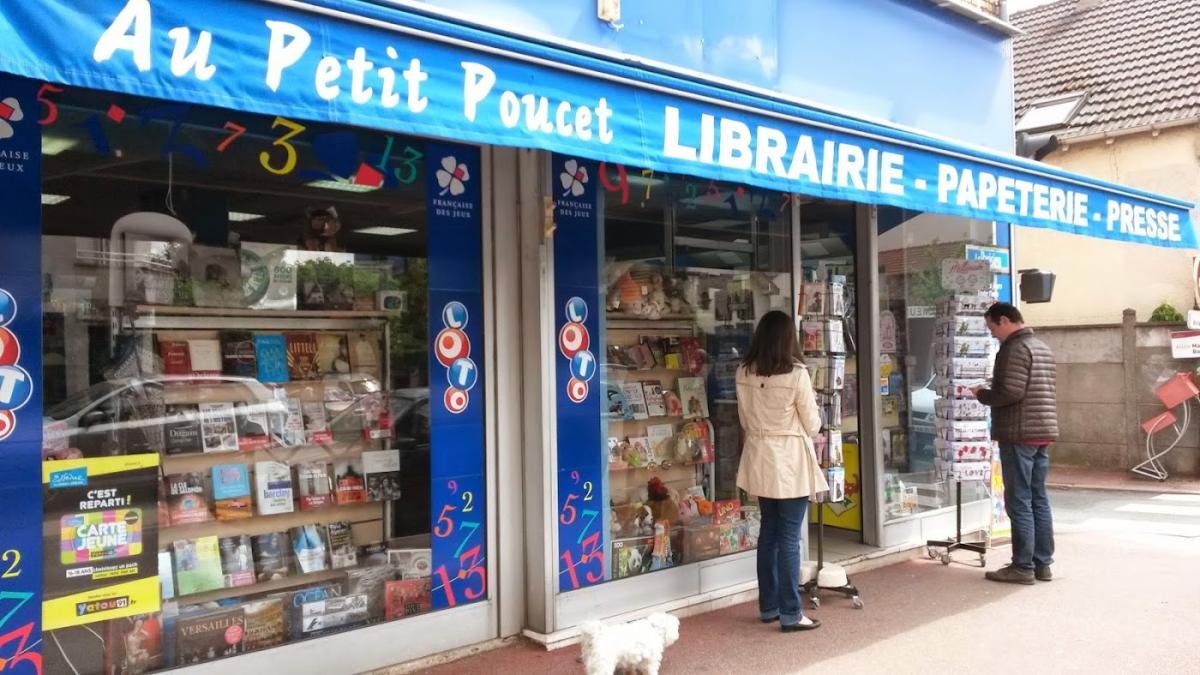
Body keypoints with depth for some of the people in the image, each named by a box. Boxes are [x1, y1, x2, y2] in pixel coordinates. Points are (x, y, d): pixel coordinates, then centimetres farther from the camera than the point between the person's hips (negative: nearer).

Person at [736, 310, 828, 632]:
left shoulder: (744, 373, -1)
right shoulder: (796, 374, -15)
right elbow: (812, 425, -6)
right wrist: (811, 404, 13)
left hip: (760, 460, 5)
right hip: (790, 461, -5)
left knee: (769, 533, 15)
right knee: (789, 538, -1)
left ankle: (768, 606, 23)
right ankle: (790, 614, 4)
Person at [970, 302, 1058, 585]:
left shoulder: (1015, 349, -12)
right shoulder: (1042, 348, 17)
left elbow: (1011, 392, -21)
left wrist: (982, 394, -5)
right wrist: (992, 389, 15)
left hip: (1019, 434, -9)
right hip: (1043, 432, 9)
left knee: (1019, 502, -4)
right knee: (1039, 499, 12)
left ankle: (1023, 567, -1)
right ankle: (1042, 563, 16)